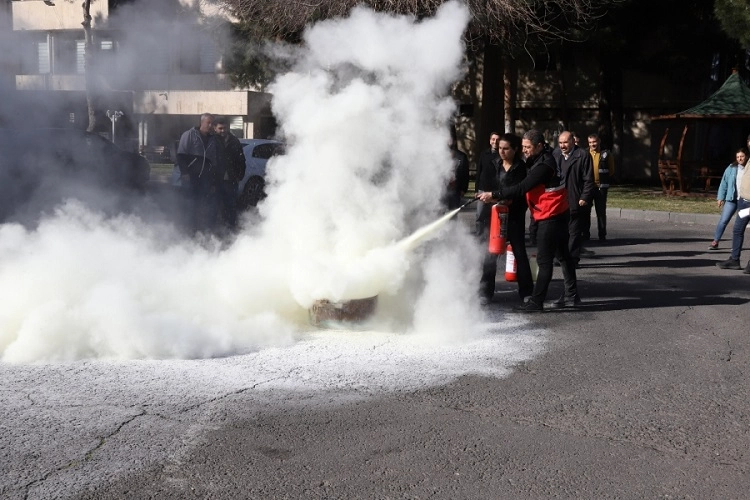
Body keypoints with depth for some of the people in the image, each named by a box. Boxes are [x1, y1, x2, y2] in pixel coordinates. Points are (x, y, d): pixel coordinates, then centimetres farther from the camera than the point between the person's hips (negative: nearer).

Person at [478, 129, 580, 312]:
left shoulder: (543, 165, -22)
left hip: (551, 218, -11)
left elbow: (521, 188, -26)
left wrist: (493, 195, -23)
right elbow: (526, 188, 12)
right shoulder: (540, 160, 11)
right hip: (559, 215, 11)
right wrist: (505, 198, 0)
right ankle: (571, 296, 25)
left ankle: (536, 302, -3)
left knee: (544, 260, -7)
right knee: (563, 255, 16)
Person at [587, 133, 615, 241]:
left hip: (601, 187, -1)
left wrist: (604, 180, 1)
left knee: (601, 212, 2)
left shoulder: (606, 154, 1)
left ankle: (602, 235, 7)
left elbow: (611, 171, 8)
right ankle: (585, 234, 12)